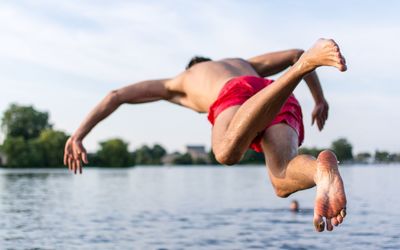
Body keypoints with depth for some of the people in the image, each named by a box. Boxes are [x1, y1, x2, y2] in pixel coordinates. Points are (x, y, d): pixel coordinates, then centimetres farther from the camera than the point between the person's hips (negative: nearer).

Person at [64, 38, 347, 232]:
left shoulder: (176, 83, 44)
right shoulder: (242, 63, 53)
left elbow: (116, 95, 36)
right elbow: (296, 53, 49)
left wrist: (77, 136, 34)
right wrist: (320, 99, 57)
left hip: (239, 96, -4)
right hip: (287, 106, 4)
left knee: (227, 152, -38)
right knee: (283, 182, -19)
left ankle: (307, 63, -48)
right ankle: (323, 168, -56)